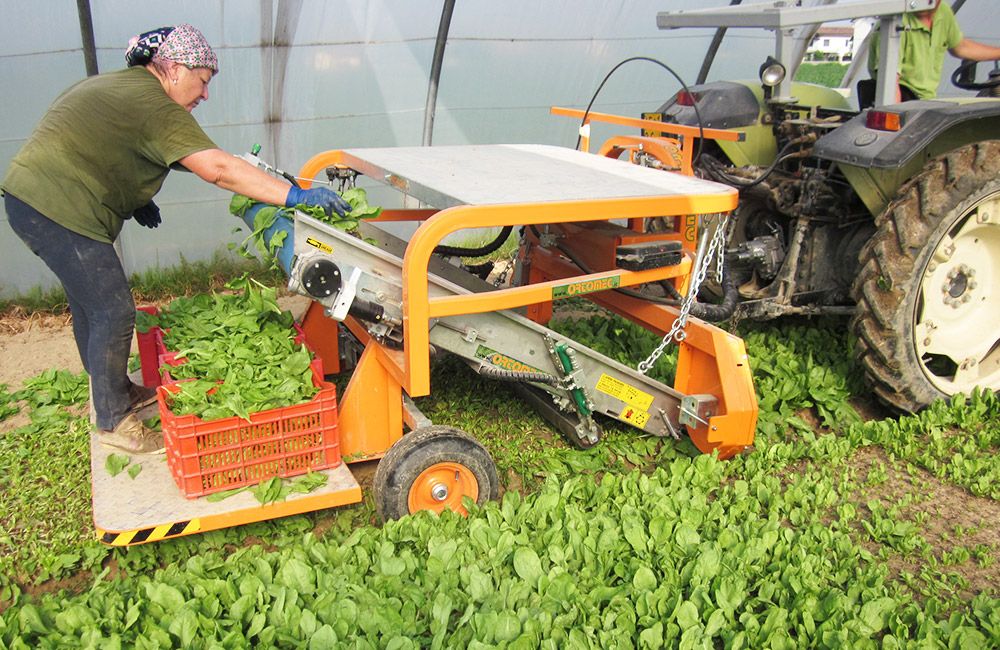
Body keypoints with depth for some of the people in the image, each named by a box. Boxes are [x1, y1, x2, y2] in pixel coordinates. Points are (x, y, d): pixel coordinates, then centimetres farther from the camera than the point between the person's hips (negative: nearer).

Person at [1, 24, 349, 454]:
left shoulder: (116, 84, 16)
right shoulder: (156, 106, -16)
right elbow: (218, 169, -25)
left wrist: (134, 199, 13)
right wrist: (294, 196, -27)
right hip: (60, 211, -11)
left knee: (90, 303, 21)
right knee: (113, 313, -3)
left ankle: (112, 390, 37)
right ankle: (113, 423, 9)